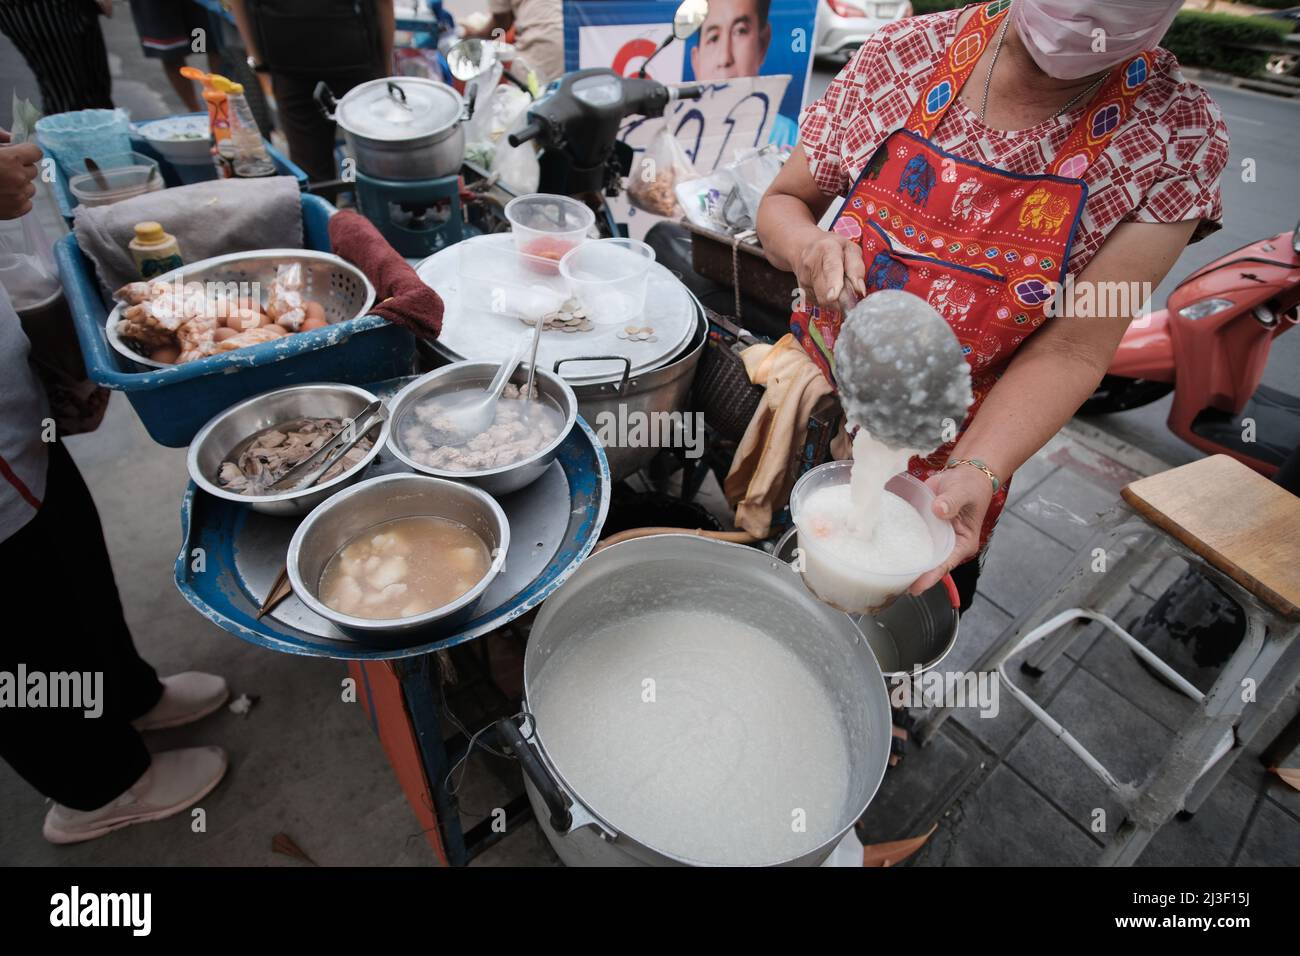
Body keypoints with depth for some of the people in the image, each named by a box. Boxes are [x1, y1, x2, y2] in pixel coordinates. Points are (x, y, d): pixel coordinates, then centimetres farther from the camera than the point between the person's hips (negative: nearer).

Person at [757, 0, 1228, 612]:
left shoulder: (1181, 136, -13)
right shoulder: (905, 53, -10)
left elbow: (1072, 349, -17)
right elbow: (781, 205, -1)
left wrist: (977, 471, -33)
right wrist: (809, 247, -25)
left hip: (947, 461, -1)